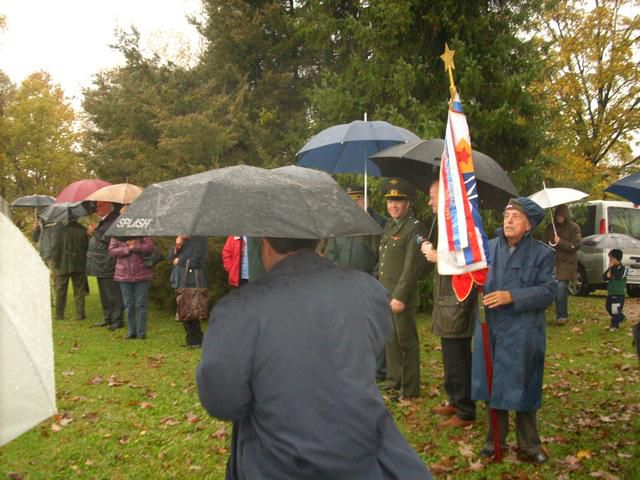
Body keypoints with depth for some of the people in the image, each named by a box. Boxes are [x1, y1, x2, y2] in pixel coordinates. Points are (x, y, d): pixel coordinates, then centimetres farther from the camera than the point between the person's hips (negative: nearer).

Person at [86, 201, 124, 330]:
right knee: (105, 294, 16)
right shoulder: (104, 220, 18)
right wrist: (92, 233, 8)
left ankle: (117, 320, 0)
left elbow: (108, 238, -24)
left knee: (113, 294, -5)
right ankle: (108, 318, 25)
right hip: (101, 266, 11)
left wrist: (95, 231, -11)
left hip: (109, 265, -11)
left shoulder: (114, 220, -14)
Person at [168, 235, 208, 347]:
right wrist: (177, 246, -4)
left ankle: (196, 341, 4)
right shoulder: (182, 240, 17)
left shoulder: (200, 240, -6)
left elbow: (195, 261, -14)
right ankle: (191, 339, 20)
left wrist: (180, 261, 1)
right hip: (180, 280, 7)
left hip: (192, 281, -7)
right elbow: (171, 257, 13)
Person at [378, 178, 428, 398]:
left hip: (402, 297, -8)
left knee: (406, 342, 1)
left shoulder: (415, 228, -12)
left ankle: (410, 389, 12)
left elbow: (413, 266, -18)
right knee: (391, 340, 17)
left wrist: (400, 297, -21)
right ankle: (393, 381, 30)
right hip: (385, 295, 8)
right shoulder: (389, 225, 15)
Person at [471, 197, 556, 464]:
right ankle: (495, 439, 27)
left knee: (522, 389, 6)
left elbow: (548, 291, -9)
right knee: (493, 384, 11)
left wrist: (511, 296, -18)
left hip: (523, 334, -2)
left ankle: (528, 445, 24)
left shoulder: (542, 253, -2)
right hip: (490, 329, 3)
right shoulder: (489, 248, 5)